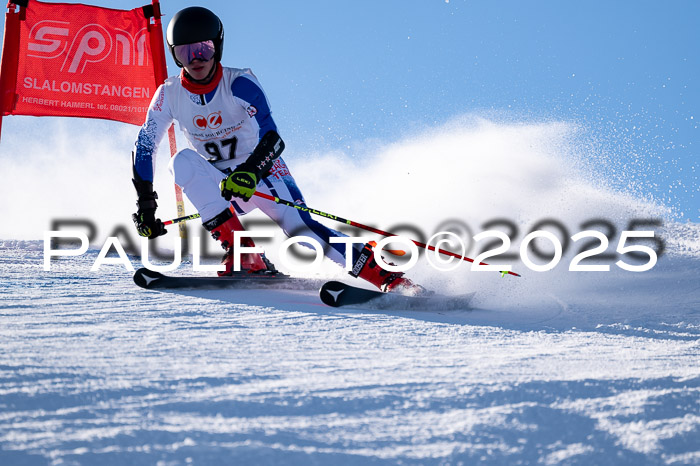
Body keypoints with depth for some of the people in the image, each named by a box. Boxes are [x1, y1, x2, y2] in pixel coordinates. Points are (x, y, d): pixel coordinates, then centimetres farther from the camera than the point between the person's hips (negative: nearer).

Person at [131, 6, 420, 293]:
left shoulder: (239, 83, -19)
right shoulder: (169, 95, -9)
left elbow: (272, 140, -28)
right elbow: (144, 148, -3)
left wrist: (250, 172, -47)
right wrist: (145, 206, -11)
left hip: (261, 171, -3)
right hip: (222, 184, 3)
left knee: (298, 224, -27)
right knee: (183, 161, -27)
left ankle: (391, 279, -31)